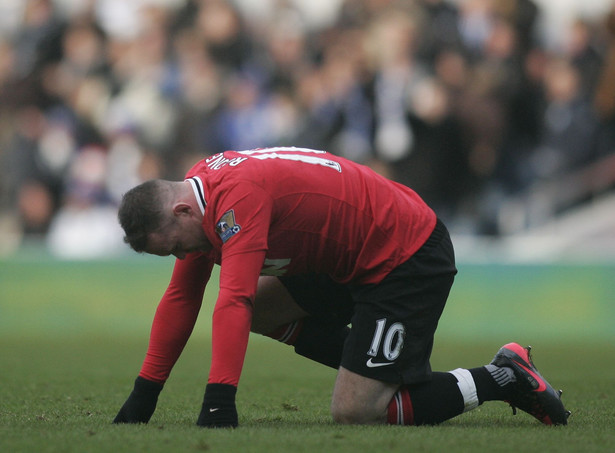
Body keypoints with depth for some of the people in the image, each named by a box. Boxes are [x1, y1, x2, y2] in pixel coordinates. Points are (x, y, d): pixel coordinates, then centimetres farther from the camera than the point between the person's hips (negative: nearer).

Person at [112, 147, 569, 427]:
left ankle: (504, 378, -3)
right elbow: (181, 297, 11)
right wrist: (145, 393, 9)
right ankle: (393, 367, 12)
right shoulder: (199, 190, 4)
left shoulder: (237, 195, -25)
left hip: (408, 259, -10)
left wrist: (218, 402, -40)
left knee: (353, 412, -12)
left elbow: (232, 301, -35)